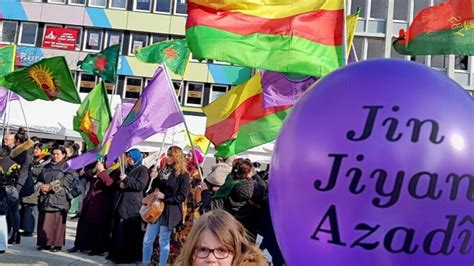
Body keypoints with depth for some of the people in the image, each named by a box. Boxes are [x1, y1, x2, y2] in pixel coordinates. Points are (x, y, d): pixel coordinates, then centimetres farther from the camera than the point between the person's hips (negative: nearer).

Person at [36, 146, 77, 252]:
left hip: (59, 198, -5)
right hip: (45, 198, 5)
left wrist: (51, 186, -15)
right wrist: (41, 186, -6)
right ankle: (45, 242, 12)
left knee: (57, 221, -5)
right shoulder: (47, 167, 19)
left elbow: (66, 181, -10)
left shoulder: (67, 166, 2)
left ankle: (57, 244, 2)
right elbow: (39, 179, 16)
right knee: (45, 221, 3)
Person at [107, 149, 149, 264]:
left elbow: (140, 185, -15)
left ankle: (130, 256, 5)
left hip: (133, 205, -7)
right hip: (121, 204, 7)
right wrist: (120, 184, -1)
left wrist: (126, 179, -12)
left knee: (131, 233, -3)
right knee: (118, 232, 6)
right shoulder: (127, 169, 21)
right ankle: (118, 254, 15)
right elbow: (117, 183, 23)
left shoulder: (143, 170, -2)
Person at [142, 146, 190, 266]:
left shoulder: (183, 175, -8)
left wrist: (164, 197, -20)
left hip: (169, 212, -6)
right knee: (147, 240, 9)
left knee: (164, 242, 3)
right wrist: (155, 190, 1)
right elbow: (154, 185, 23)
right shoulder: (164, 170, 11)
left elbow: (181, 197, -12)